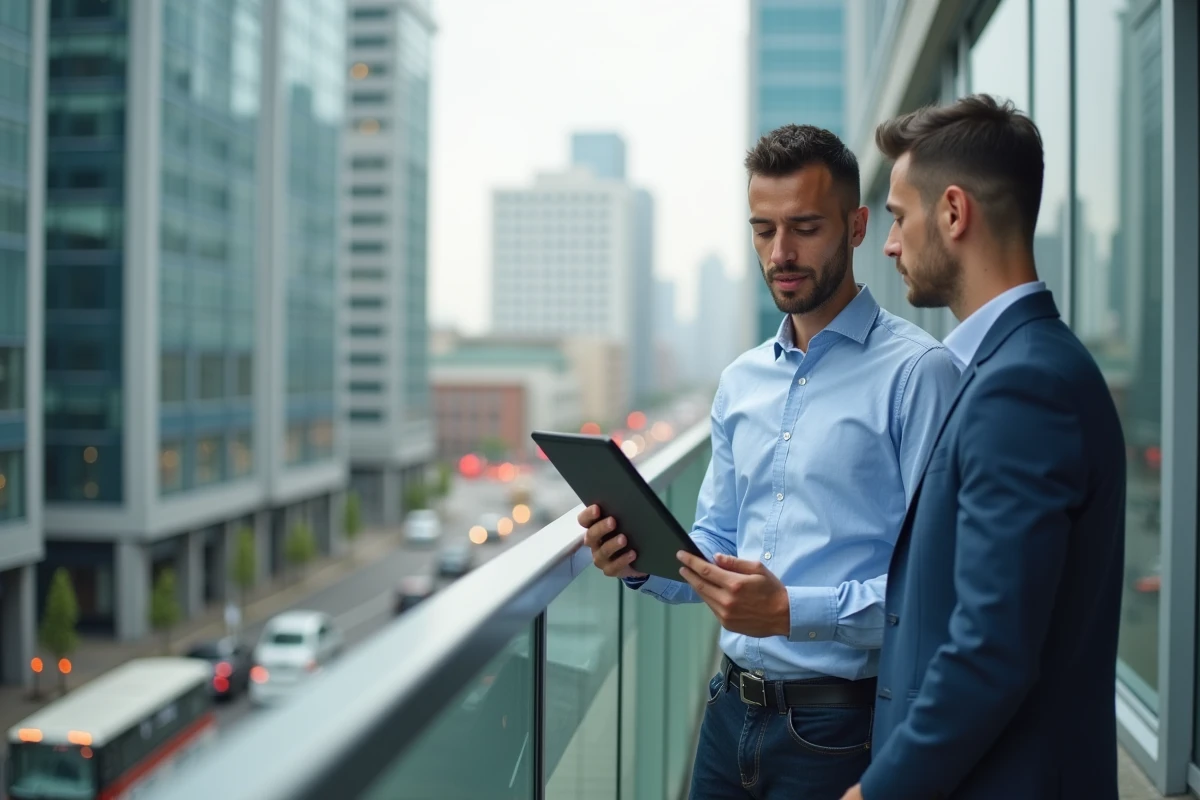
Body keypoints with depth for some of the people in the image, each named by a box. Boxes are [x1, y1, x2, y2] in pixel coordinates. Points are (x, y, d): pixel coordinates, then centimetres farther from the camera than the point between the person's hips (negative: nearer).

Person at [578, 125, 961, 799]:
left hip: (838, 726, -6)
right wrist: (643, 560, -5)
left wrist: (793, 612, -27)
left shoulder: (917, 371, -12)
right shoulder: (742, 382, 9)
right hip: (733, 711, 6)